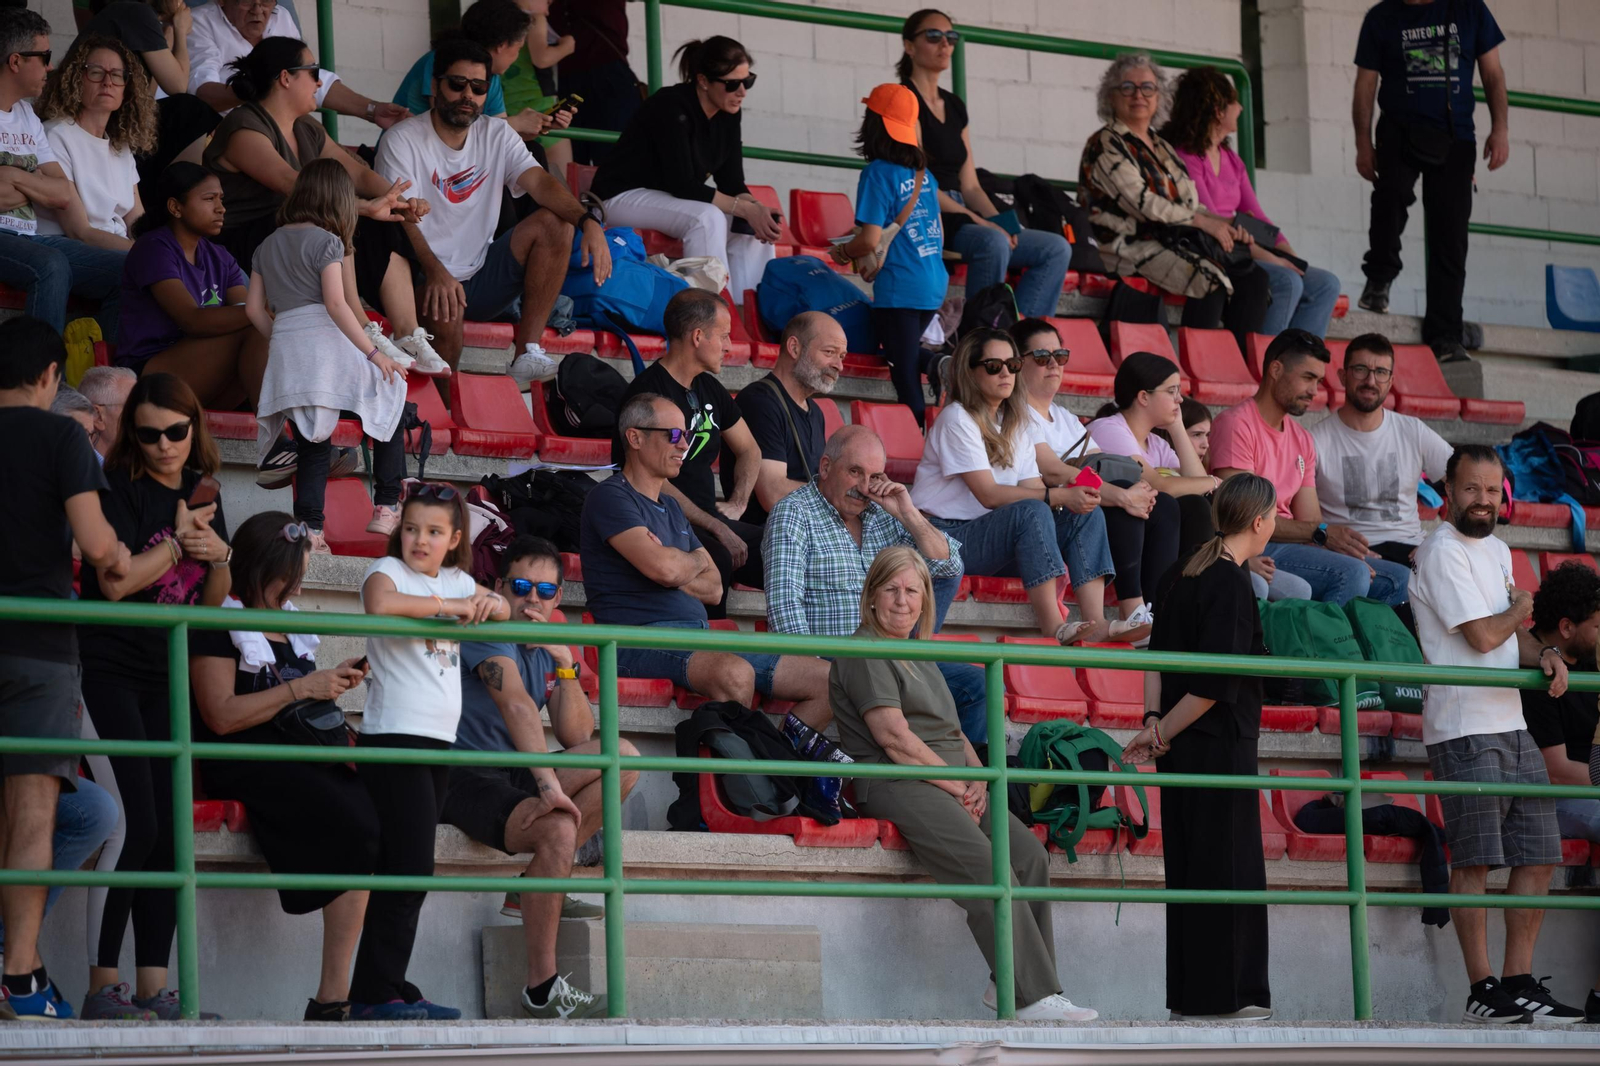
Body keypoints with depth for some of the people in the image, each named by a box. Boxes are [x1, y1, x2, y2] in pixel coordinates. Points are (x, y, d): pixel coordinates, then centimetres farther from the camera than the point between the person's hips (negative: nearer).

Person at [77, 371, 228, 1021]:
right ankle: (101, 988, -11)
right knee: (134, 826, -16)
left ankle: (154, 991, 3)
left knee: (167, 831, 1)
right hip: (108, 671, -7)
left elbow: (212, 602, 17)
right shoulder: (119, 489, -7)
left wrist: (219, 556, -4)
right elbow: (115, 582, -19)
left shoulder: (201, 492, 13)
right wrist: (181, 542, -8)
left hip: (165, 680, 7)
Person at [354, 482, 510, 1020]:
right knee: (410, 871, -13)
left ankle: (378, 992, 8)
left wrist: (487, 603, 1)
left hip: (438, 741, 8)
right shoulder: (387, 571, -4)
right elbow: (381, 604, -26)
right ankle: (377, 994, -11)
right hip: (394, 736, -8)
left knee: (409, 874, 6)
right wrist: (450, 606, -17)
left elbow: (502, 607, 25)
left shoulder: (455, 580, 17)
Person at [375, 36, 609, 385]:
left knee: (555, 222, -13)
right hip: (426, 278, -6)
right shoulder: (402, 141, -6)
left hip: (480, 278, 6)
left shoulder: (496, 136, 10)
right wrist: (435, 272, -37)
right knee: (446, 313, -40)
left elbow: (539, 183, -6)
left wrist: (588, 222, -27)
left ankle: (527, 355, -17)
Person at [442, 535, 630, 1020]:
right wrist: (548, 784, -36)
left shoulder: (546, 647, 15)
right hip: (465, 777, -9)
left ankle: (537, 885, -9)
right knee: (558, 829, -33)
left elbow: (578, 738, 8)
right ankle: (542, 989, -28)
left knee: (622, 758, -6)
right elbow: (517, 705, -25)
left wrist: (566, 663, -5)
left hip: (516, 775, 9)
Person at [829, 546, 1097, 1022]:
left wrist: (978, 777, 4)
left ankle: (1008, 987, -14)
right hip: (897, 786, -8)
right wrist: (956, 786, -9)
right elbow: (894, 737, -11)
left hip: (954, 783, 8)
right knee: (988, 867, -28)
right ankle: (1032, 996, -30)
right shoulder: (864, 655, -1)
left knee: (1029, 853, -15)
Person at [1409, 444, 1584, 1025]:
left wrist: (1543, 654, 0)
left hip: (1513, 725, 9)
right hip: (1465, 730, -9)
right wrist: (1520, 609, 5)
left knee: (1537, 858, 6)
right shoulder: (1443, 552, -9)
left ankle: (1519, 981, 11)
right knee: (1474, 861, -8)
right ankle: (1483, 990, -7)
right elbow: (1483, 635, -16)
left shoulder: (1496, 550, 19)